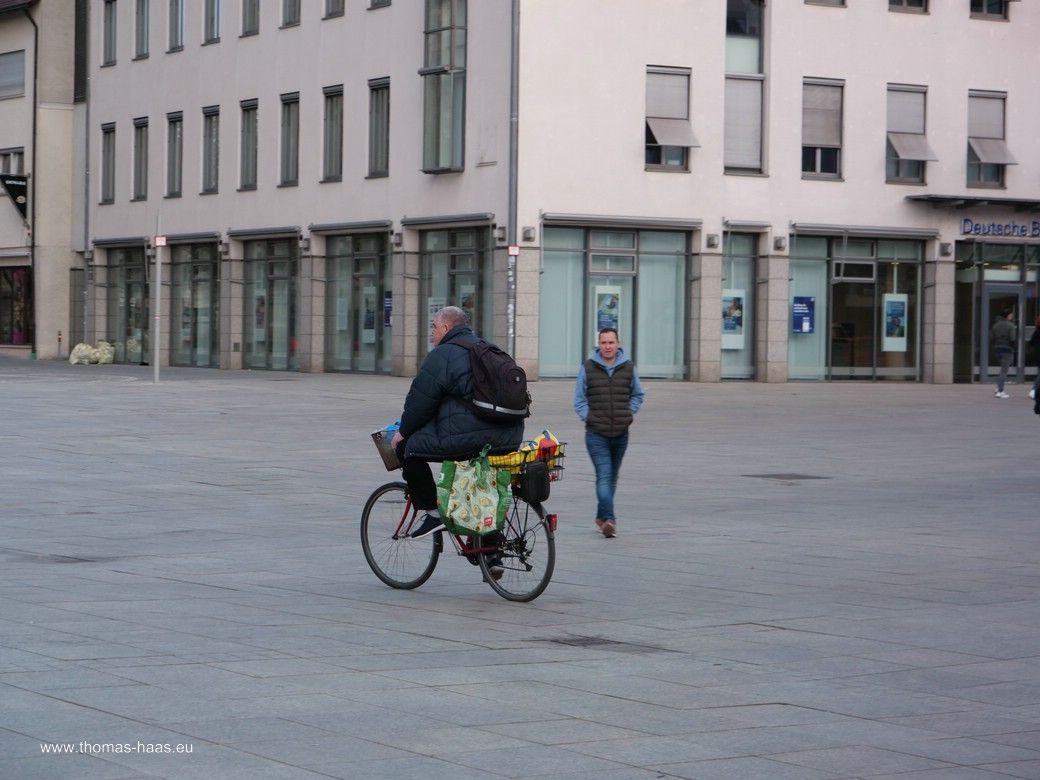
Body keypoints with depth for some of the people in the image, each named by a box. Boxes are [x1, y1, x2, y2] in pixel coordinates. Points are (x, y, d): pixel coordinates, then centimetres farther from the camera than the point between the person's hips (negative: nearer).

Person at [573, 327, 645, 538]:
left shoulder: (629, 368, 5)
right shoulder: (588, 368, 0)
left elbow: (637, 395, 18)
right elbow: (579, 399, 6)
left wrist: (628, 414, 5)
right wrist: (588, 417, -6)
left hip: (621, 433, 3)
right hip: (596, 434, -3)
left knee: (612, 478, 13)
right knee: (604, 477, -14)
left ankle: (602, 517, 26)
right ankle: (608, 518, -22)